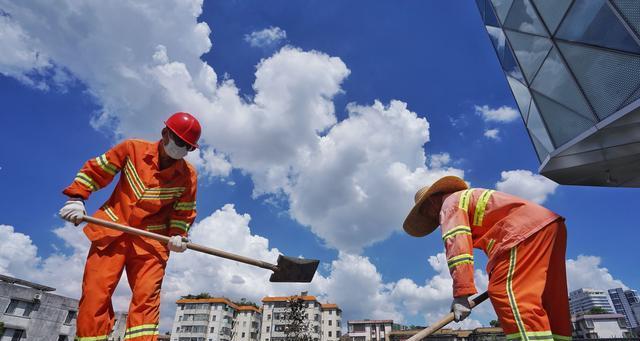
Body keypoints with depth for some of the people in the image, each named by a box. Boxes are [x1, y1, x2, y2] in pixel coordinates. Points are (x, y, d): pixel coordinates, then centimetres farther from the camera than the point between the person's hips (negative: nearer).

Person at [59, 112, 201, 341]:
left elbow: (184, 212, 6)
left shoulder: (188, 175, -3)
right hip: (112, 230, 1)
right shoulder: (133, 148, -3)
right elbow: (96, 169, 6)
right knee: (95, 292, -5)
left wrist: (178, 235, -9)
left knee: (146, 296, -10)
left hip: (151, 240, 0)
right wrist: (76, 199, -2)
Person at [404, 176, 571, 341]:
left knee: (505, 292, -21)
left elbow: (456, 243, -15)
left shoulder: (451, 202, 2)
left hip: (528, 229, -11)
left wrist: (461, 293, -22)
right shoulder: (471, 198, 32)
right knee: (548, 303, 8)